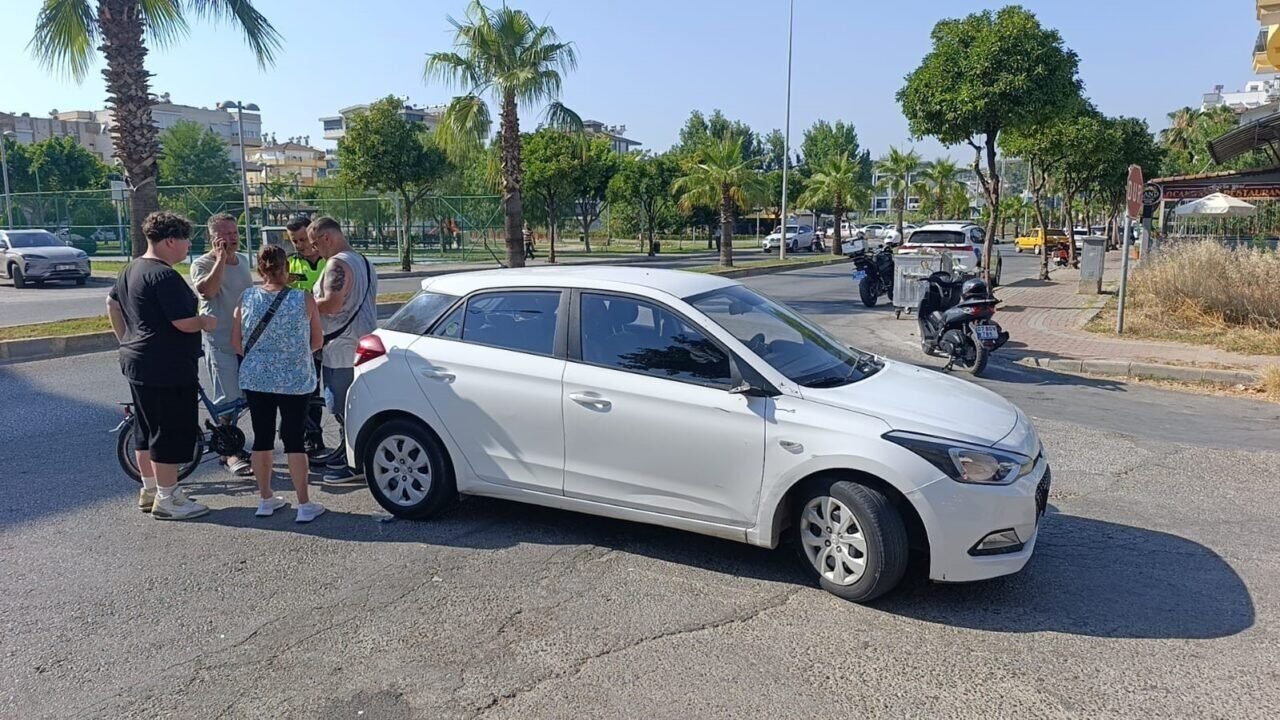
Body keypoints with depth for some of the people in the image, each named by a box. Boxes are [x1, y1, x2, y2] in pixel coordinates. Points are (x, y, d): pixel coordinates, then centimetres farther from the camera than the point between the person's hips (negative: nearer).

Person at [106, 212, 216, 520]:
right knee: (171, 433, -2)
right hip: (168, 369, -11)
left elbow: (112, 304, 24)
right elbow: (184, 323, -24)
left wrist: (128, 341, 26)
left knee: (148, 430, 18)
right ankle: (167, 500, 5)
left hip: (138, 363, 11)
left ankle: (149, 490, 29)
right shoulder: (165, 276, -20)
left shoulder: (131, 270, 13)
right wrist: (206, 321, -4)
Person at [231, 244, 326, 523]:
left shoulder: (247, 298, -3)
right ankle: (304, 505, 7)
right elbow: (317, 342, 1)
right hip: (295, 380, -2)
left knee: (262, 437, 12)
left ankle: (265, 500, 24)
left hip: (256, 379, 2)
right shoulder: (304, 300, -9)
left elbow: (236, 342, 4)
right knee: (294, 439, 4)